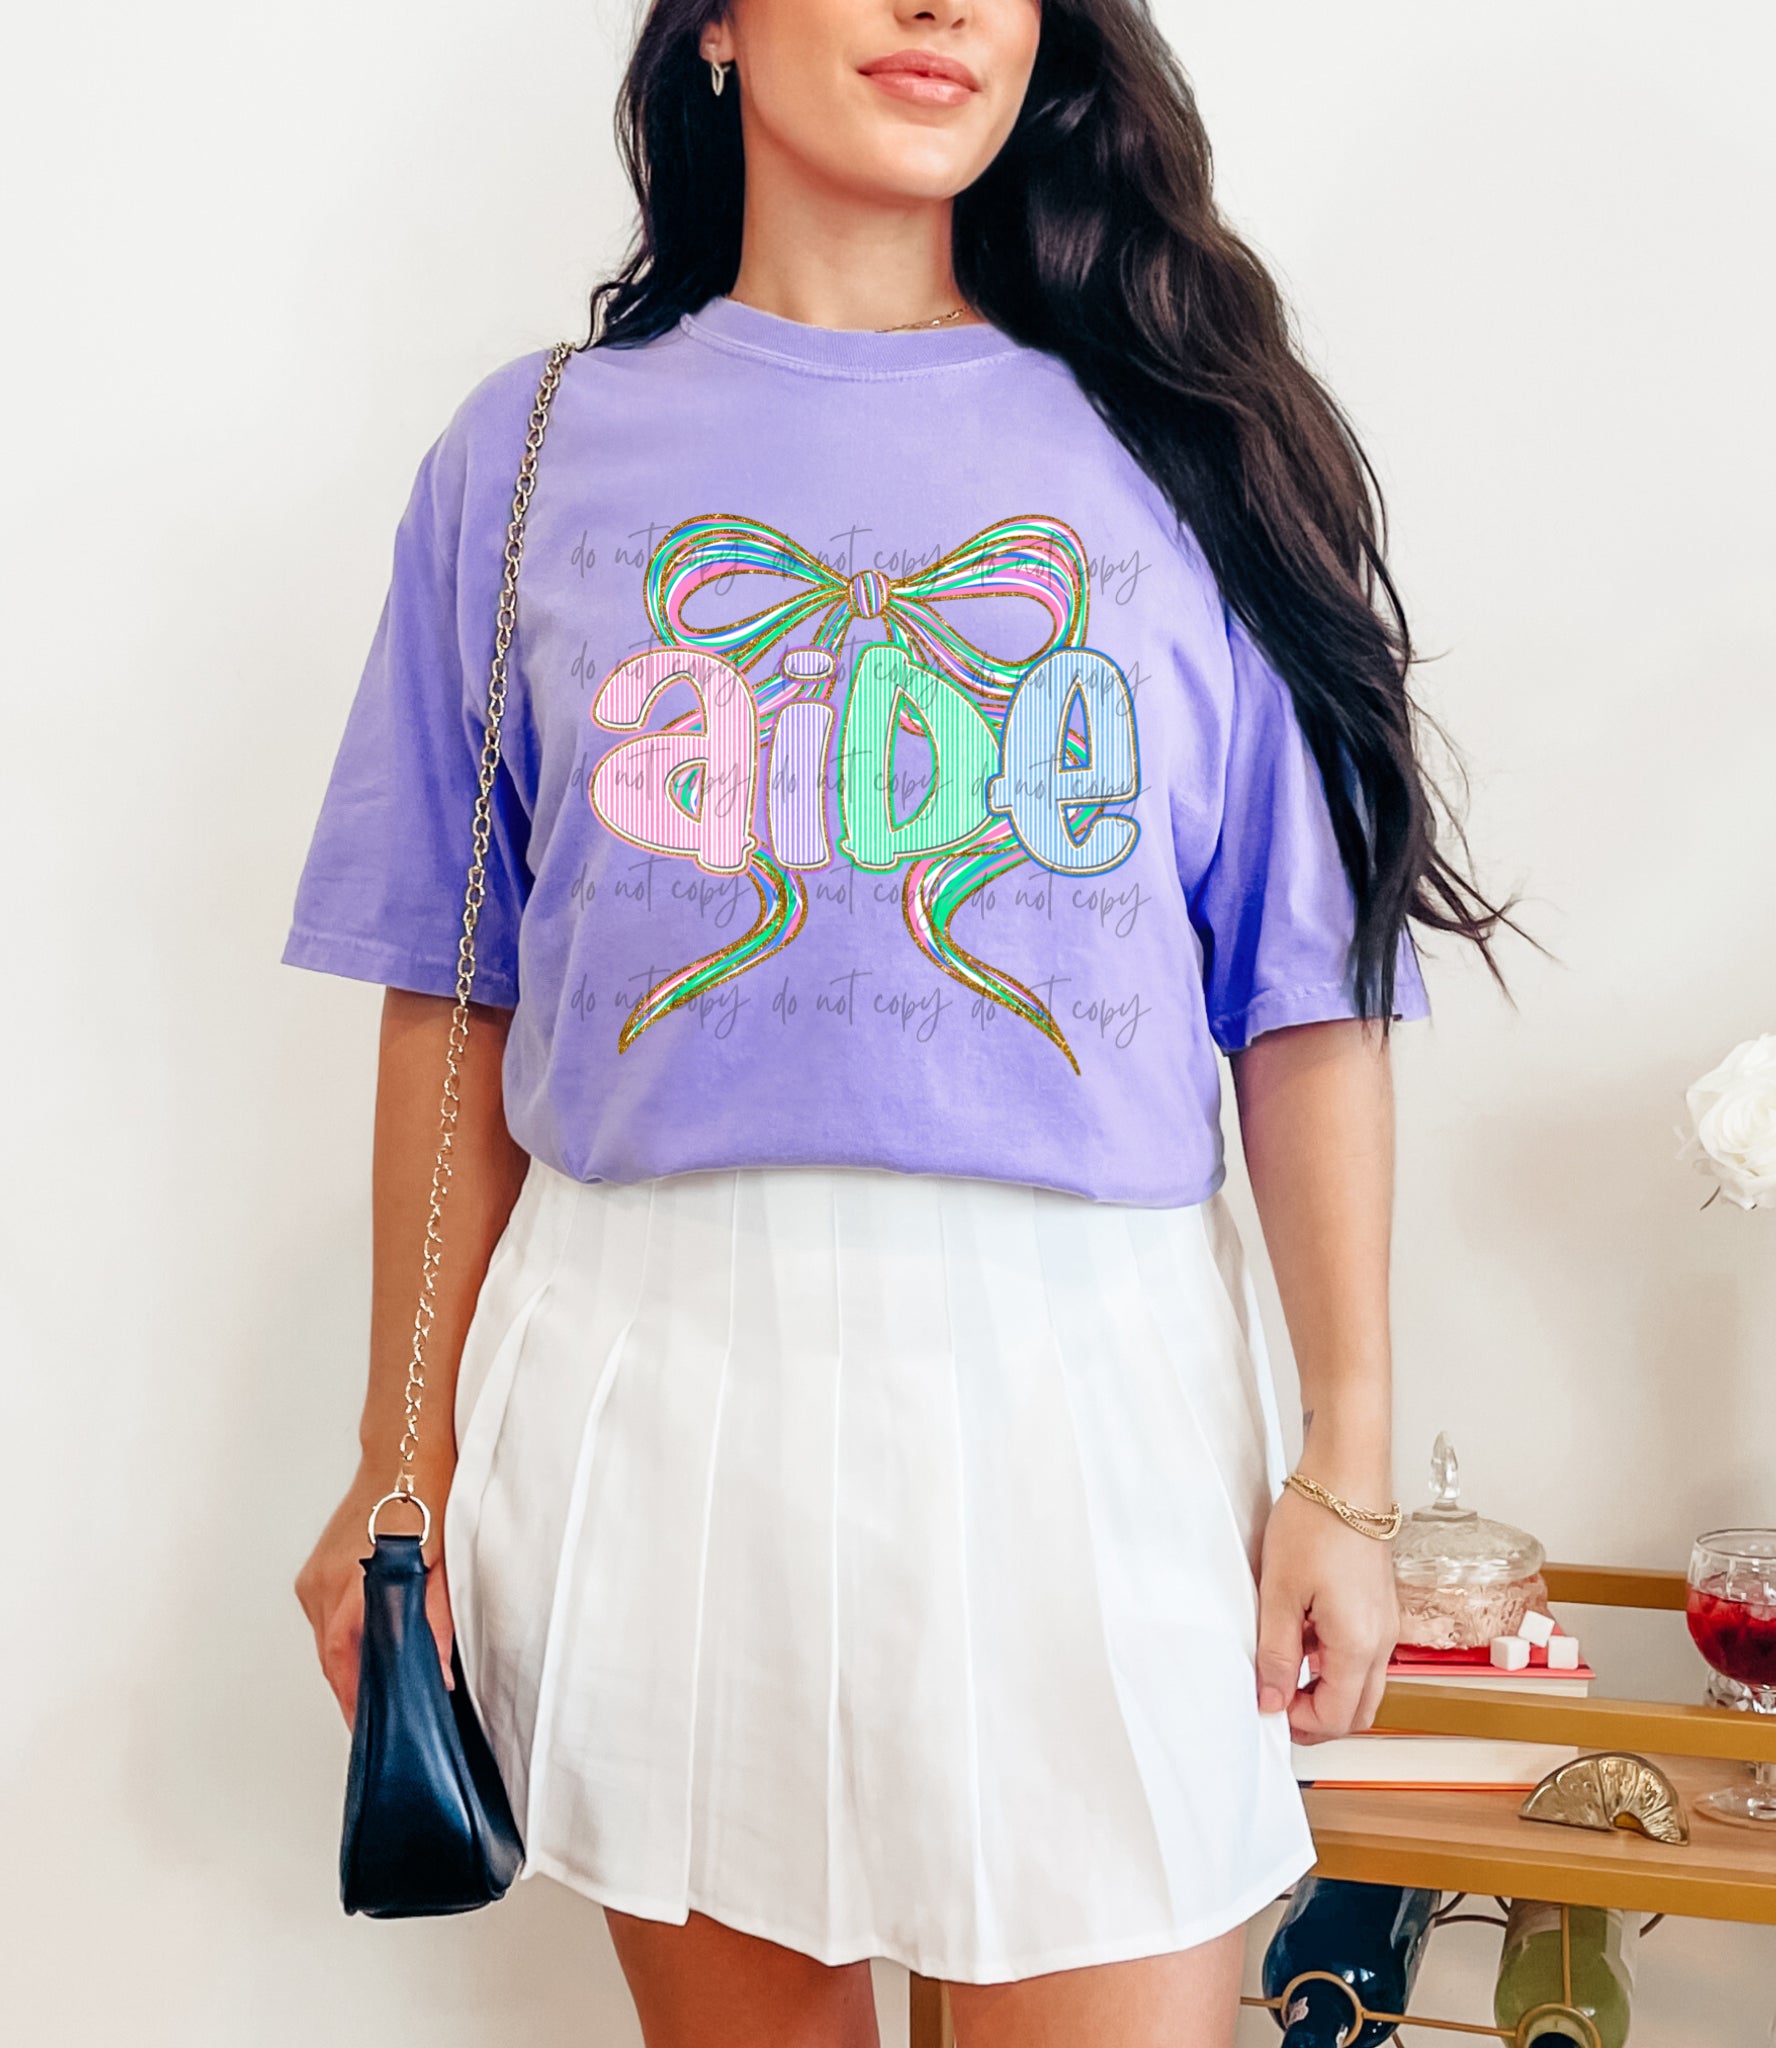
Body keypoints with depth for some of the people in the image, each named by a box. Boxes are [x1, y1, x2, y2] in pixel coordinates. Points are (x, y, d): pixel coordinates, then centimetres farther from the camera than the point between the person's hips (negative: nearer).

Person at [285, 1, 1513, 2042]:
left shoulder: (1177, 449, 6)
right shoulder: (537, 448, 8)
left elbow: (1311, 999, 4)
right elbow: (452, 996, 7)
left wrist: (1346, 1466, -1)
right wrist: (408, 1455, 5)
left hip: (1078, 1375, 0)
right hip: (650, 1363, 1)